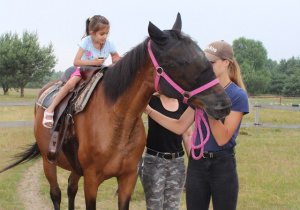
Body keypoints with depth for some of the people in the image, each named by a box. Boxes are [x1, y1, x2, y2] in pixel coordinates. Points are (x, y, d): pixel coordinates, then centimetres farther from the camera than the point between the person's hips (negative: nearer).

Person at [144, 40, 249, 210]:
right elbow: (180, 127, 6)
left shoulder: (238, 95, -10)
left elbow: (222, 138, -16)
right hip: (197, 163, 5)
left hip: (223, 164, -5)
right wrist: (148, 110, 0)